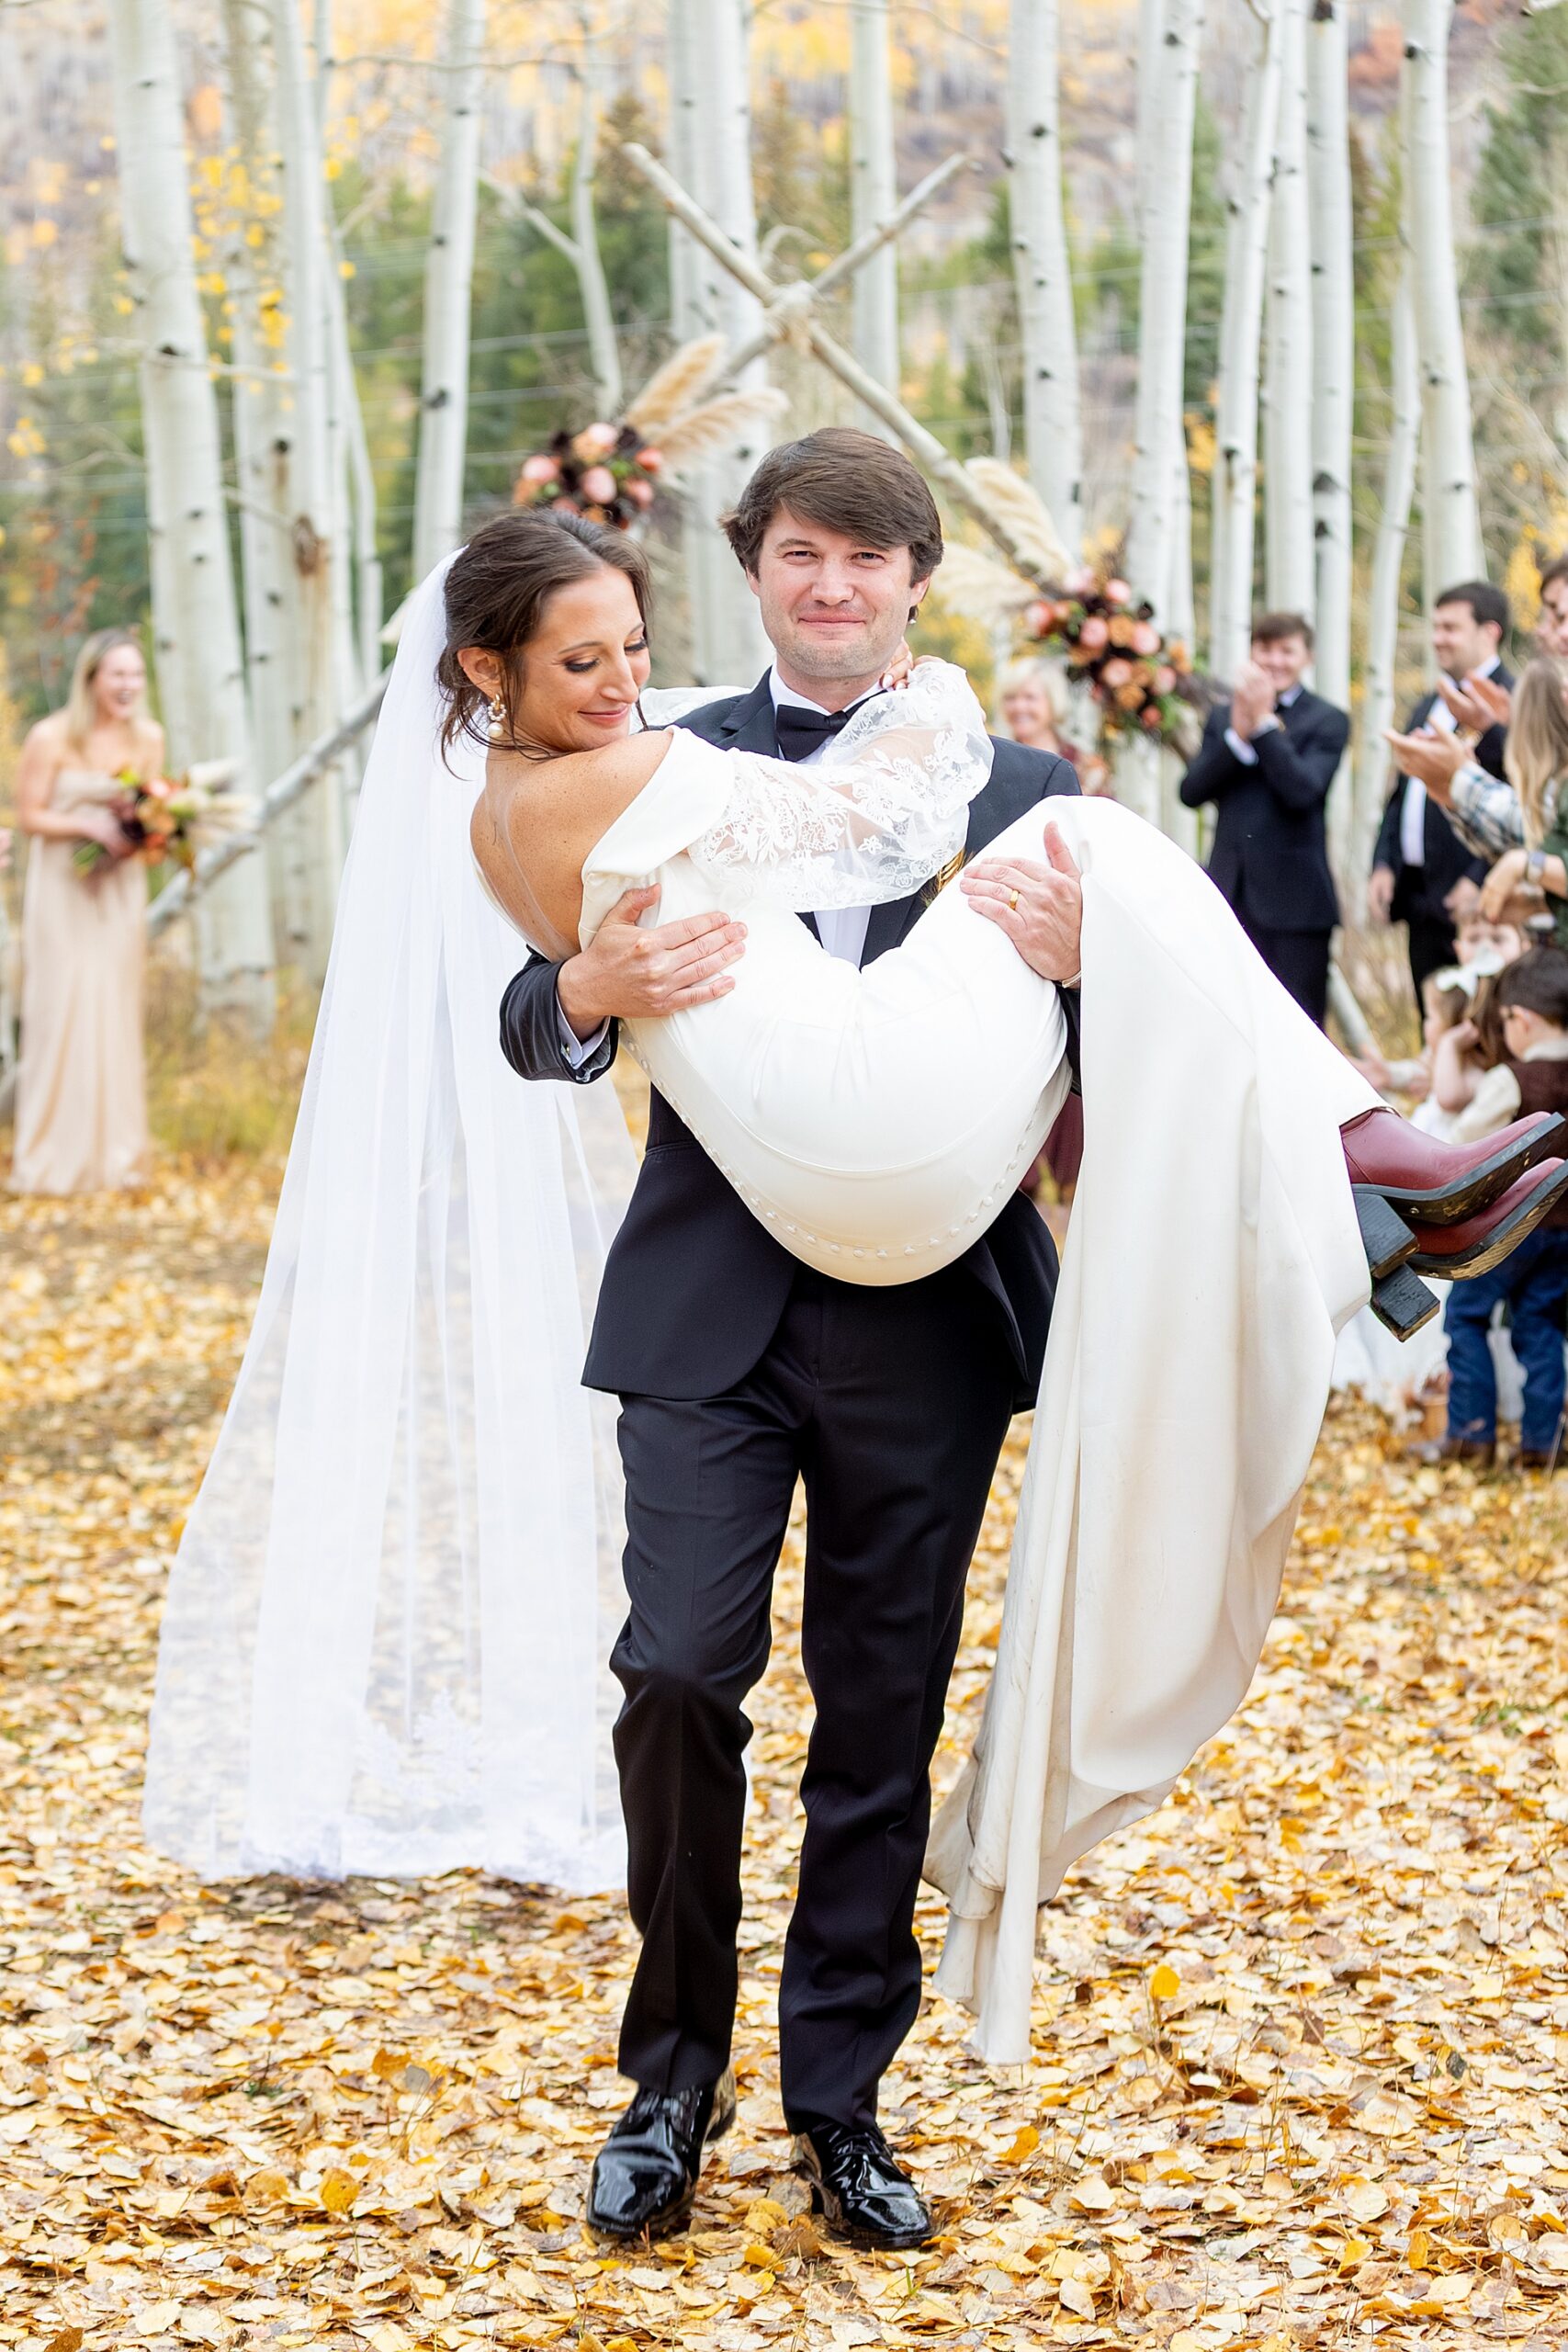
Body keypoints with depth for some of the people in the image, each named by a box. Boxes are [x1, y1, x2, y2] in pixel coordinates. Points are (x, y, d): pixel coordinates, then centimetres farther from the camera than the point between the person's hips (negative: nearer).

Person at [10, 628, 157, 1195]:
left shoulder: (148, 738, 0)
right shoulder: (51, 738, -14)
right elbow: (29, 815, -10)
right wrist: (87, 826, -23)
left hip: (119, 889, 4)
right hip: (61, 888, -4)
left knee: (116, 1016, 7)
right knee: (61, 1015, -4)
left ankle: (114, 1157, 16)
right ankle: (54, 1161, 3)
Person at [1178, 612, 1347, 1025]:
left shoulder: (1328, 722, -1)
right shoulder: (1222, 717, 12)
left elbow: (1304, 790, -16)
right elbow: (1192, 791, 1)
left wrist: (1264, 724, -15)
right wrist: (1238, 735, -12)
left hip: (1293, 899, -4)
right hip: (1231, 894, 4)